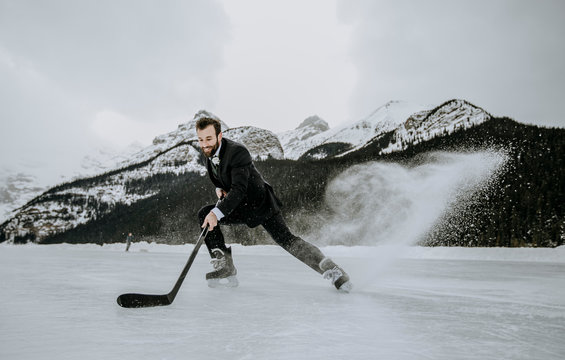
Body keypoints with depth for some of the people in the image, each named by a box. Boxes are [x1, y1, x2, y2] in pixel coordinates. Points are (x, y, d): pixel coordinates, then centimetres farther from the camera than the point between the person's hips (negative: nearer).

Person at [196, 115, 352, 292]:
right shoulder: (209, 155, 0)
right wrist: (219, 188, -3)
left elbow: (239, 189, -35)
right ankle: (225, 269, -11)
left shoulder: (237, 152, -26)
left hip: (261, 203, -7)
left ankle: (332, 270, -9)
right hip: (240, 207, 7)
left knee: (285, 239, -16)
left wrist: (217, 213, -46)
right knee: (204, 214, -11)